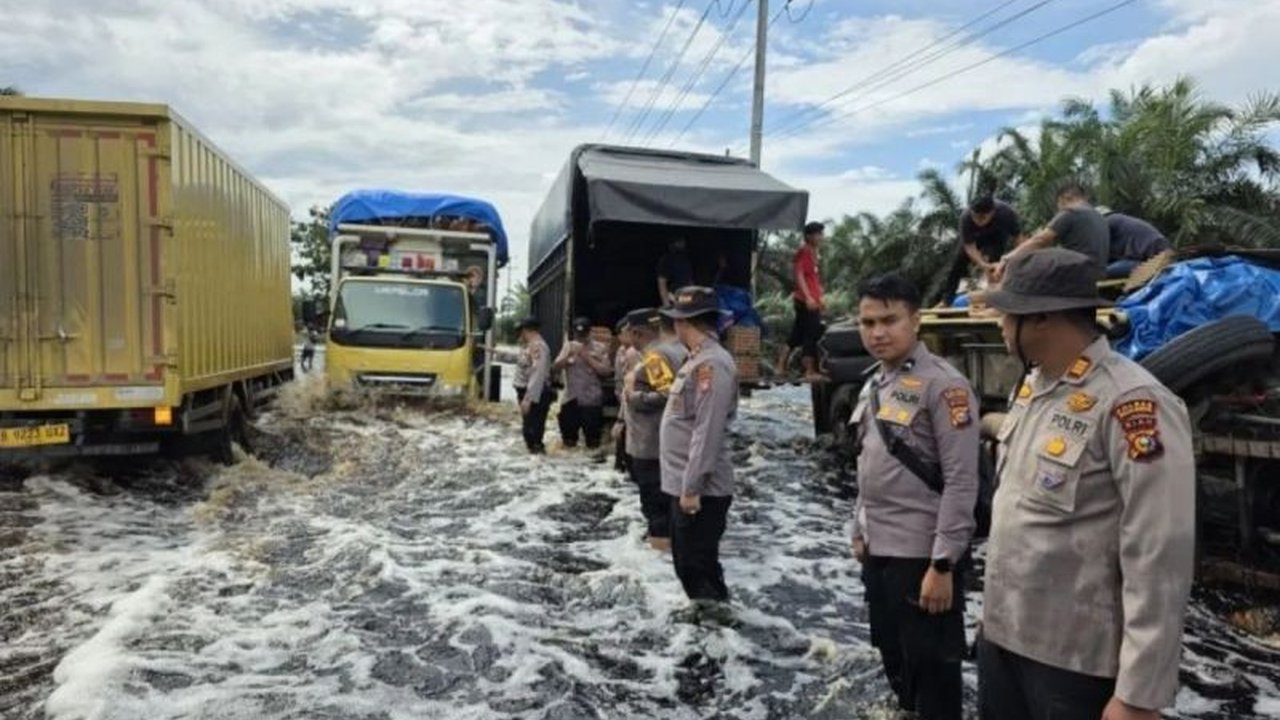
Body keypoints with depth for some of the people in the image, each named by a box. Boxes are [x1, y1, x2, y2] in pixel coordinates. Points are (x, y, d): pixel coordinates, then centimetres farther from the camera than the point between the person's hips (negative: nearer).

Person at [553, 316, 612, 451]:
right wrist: (568, 356, -14)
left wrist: (587, 357, -16)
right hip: (570, 400, 3)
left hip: (591, 401, -3)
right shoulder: (569, 346, 7)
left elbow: (606, 371, -13)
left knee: (593, 442, 3)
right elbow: (554, 368, 1)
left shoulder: (600, 348, -3)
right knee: (568, 440, 13)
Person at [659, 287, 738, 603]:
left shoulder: (711, 364, -20)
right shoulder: (698, 360, 13)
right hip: (685, 484, 10)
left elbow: (708, 431, -24)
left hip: (700, 490, -10)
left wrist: (692, 487, -22)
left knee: (699, 568, 1)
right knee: (687, 564, 20)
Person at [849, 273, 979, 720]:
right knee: (894, 656, 22)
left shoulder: (942, 385, -16)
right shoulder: (874, 384, 9)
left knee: (931, 665, 8)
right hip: (878, 550, 8)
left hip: (921, 555, -8)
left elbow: (961, 482, -19)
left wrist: (943, 564, -19)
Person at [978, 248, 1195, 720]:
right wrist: (995, 604, 17)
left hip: (1078, 659, -7)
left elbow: (1160, 558, -21)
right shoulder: (1030, 387, 5)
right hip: (1001, 633, 7)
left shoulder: (1131, 403, -20)